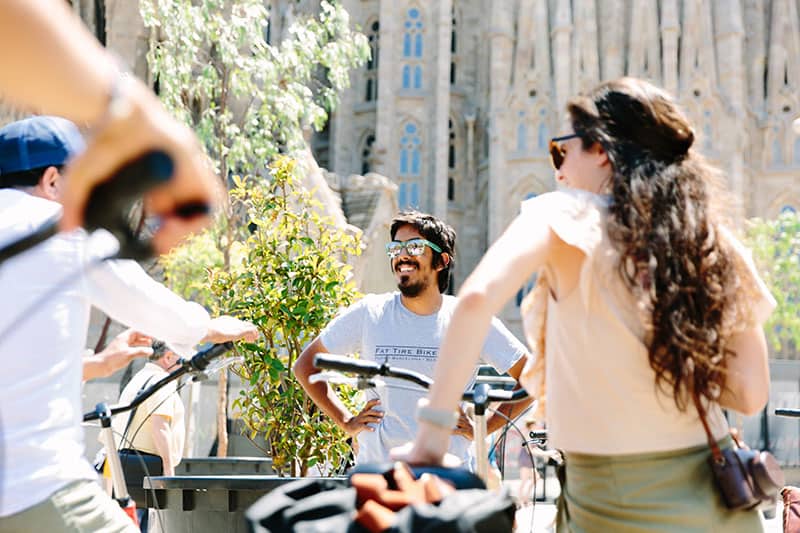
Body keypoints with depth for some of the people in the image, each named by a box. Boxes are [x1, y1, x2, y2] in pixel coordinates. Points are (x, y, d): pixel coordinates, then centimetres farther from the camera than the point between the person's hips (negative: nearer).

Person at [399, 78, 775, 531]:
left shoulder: (567, 215, -8)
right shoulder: (714, 243, 4)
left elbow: (479, 296, -25)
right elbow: (750, 394, 2)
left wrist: (430, 438, -21)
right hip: (718, 496, 5)